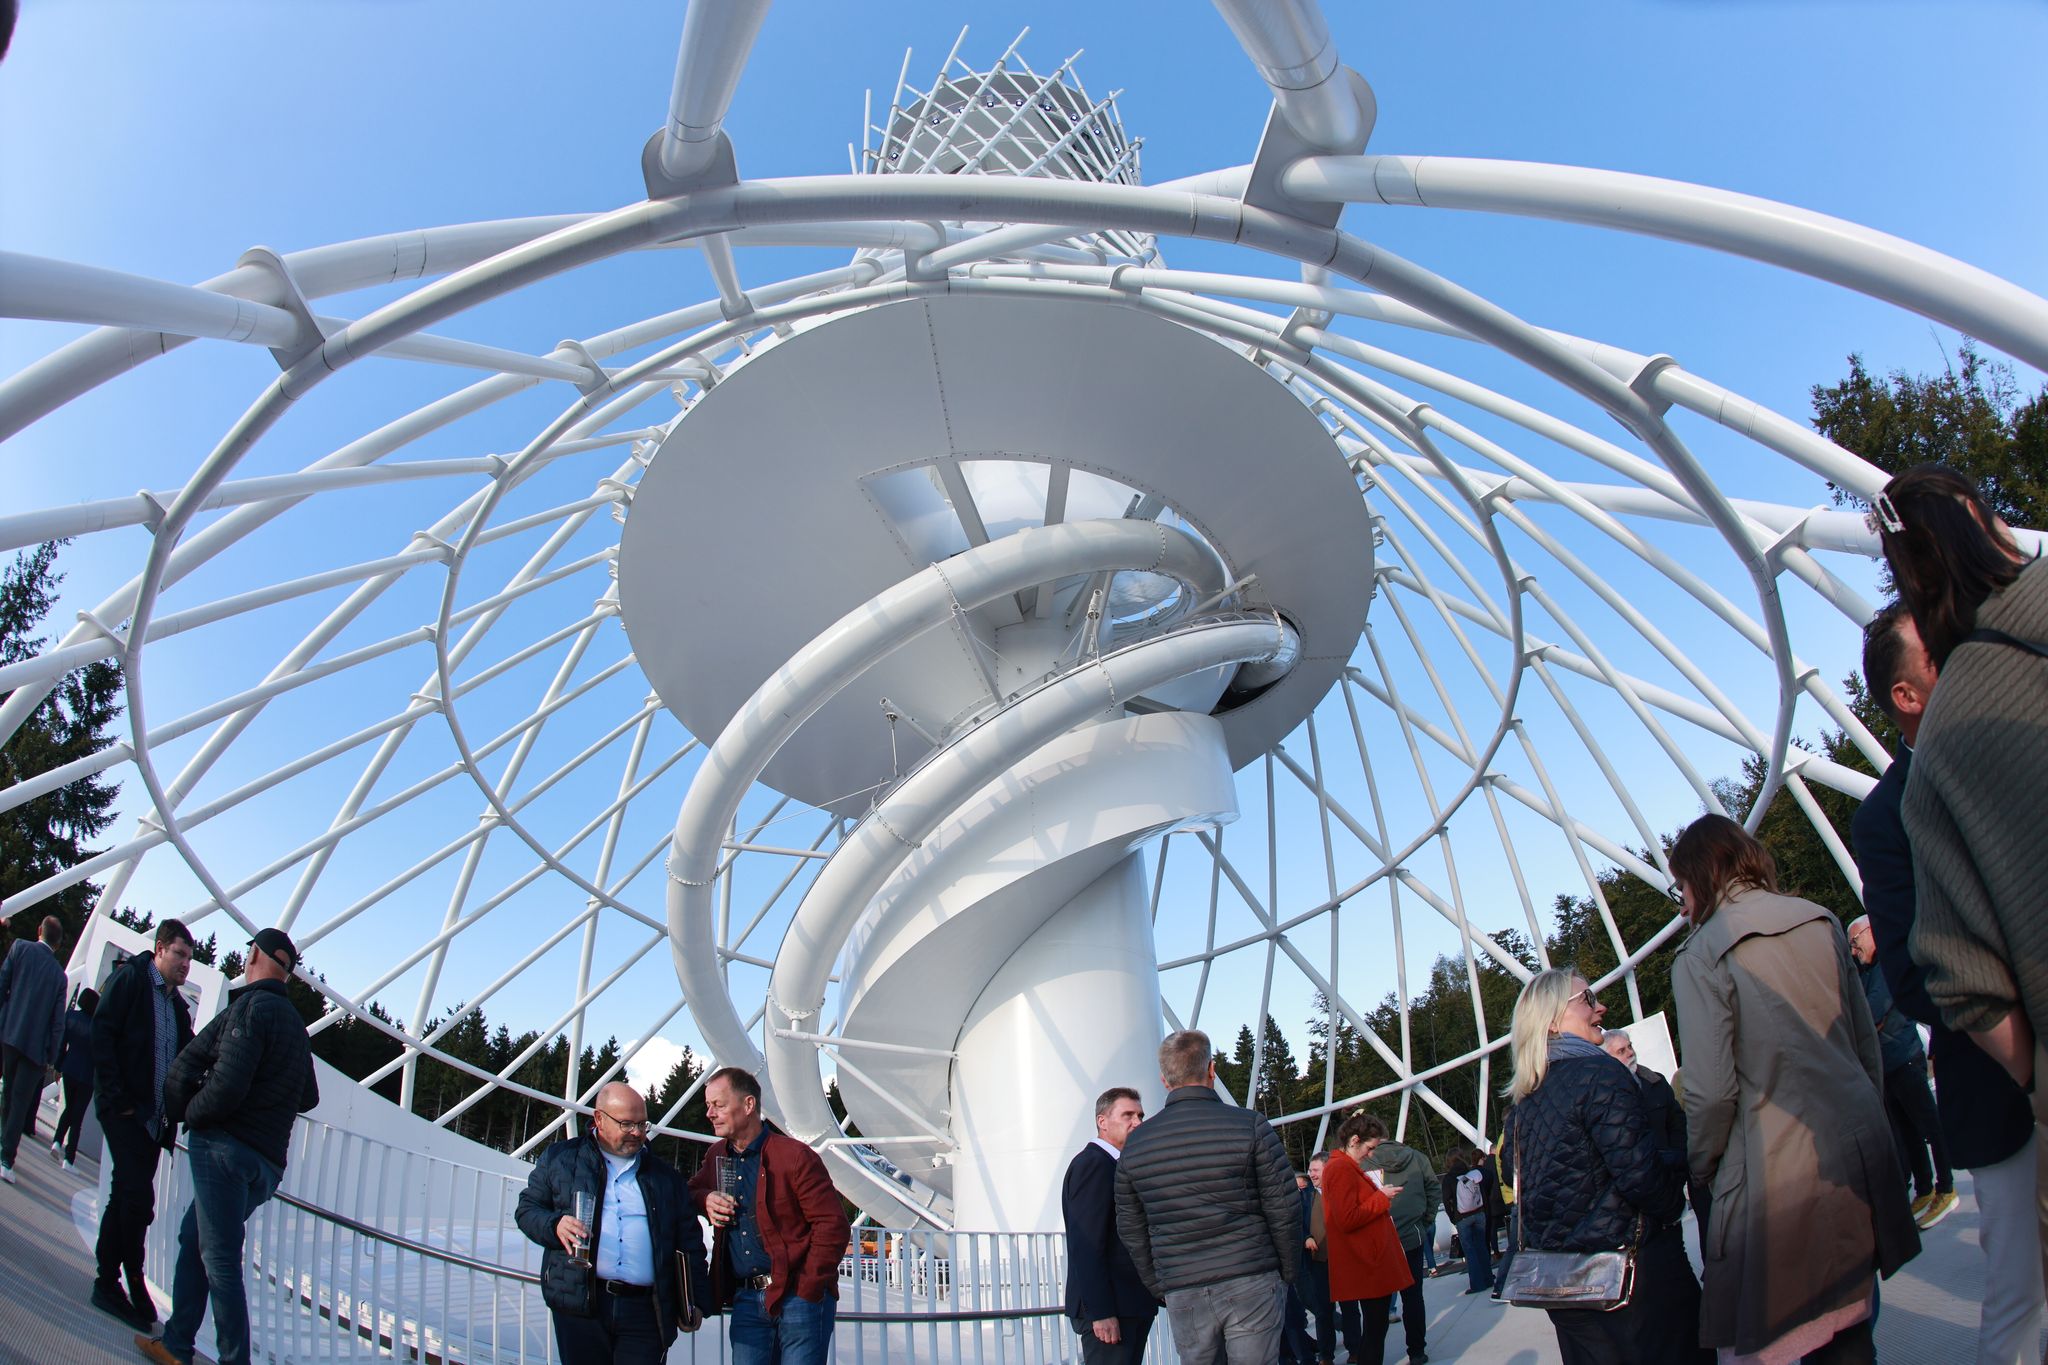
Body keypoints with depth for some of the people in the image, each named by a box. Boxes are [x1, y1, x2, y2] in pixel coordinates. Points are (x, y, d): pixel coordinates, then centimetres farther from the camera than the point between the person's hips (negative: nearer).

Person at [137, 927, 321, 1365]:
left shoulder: (251, 1007, -10)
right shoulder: (296, 1025, 18)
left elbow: (227, 1084, -21)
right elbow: (308, 1098, 25)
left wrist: (187, 1113, -5)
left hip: (226, 1148, -9)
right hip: (268, 1163, 9)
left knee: (220, 1260, -5)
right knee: (193, 1238, 20)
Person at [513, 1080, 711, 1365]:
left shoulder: (665, 1176, 14)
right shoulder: (560, 1158, 11)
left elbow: (689, 1243, 14)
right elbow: (527, 1209, 12)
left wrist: (694, 1303, 7)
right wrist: (555, 1225, -10)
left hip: (645, 1310, 1)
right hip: (578, 1306, -1)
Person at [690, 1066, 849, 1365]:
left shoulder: (795, 1156, -11)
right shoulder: (717, 1156, 10)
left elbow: (833, 1226, -13)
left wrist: (807, 1292, -13)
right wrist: (704, 1199, 2)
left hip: (800, 1296, -6)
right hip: (746, 1299, 6)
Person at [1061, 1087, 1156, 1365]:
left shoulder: (1119, 1167, 18)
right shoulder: (1092, 1164, -13)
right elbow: (1086, 1247, -19)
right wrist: (1101, 1312, -23)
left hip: (1132, 1306, 9)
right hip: (1109, 1310, -9)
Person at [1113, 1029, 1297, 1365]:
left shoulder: (1135, 1144, 4)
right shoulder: (1251, 1126, -6)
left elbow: (1132, 1232, 10)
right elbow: (1284, 1210, -4)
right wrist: (1287, 1272, 10)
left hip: (1182, 1296, 3)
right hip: (1251, 1286, -2)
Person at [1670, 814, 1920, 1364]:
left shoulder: (1700, 956, -12)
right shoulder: (1822, 924, 7)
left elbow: (1712, 1090, -15)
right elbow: (1868, 1047, 13)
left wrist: (1701, 1167, 1)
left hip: (1778, 1177, -7)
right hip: (1860, 1153, 7)